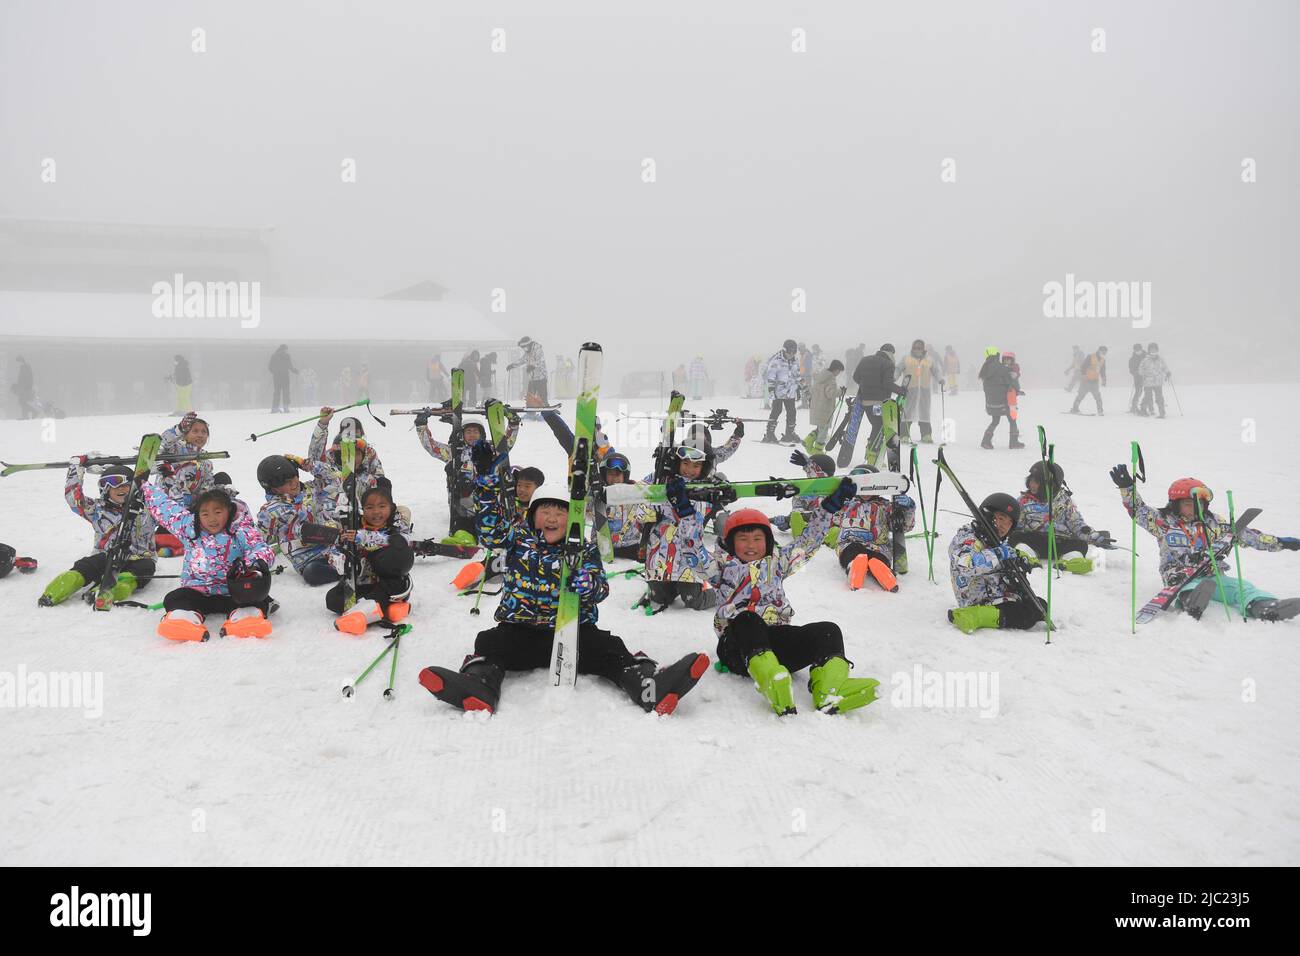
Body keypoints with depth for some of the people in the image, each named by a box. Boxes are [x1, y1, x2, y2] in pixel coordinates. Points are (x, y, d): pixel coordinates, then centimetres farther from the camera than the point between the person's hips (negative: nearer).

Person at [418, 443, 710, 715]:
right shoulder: (519, 538, 12)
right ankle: (478, 687, -57)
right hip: (519, 629, 1)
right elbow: (490, 528, -4)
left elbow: (601, 588, -2)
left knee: (608, 647, -27)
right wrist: (486, 477, -12)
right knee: (489, 643, -28)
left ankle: (647, 684, -50)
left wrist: (588, 584, -29)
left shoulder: (585, 550, 9)